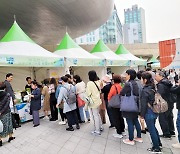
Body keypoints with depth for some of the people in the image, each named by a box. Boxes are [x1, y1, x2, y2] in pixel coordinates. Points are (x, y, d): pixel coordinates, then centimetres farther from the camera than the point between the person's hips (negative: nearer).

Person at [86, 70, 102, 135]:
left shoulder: (89, 83, -17)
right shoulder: (98, 82, 3)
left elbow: (88, 93, -17)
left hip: (93, 102, -7)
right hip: (98, 100, 8)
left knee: (95, 116, 3)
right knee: (98, 114, 22)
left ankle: (97, 131, 15)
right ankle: (100, 127, 35)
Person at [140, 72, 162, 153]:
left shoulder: (145, 90, -21)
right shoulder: (153, 88, 1)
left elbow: (144, 104, -18)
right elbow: (155, 100, 10)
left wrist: (142, 114, -9)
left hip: (149, 113, -8)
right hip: (155, 112, 8)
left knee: (151, 130, 7)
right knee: (153, 128, 25)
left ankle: (157, 148, 20)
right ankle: (158, 143, 40)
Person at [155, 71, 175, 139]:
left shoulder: (161, 85, -22)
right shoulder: (168, 83, 8)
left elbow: (159, 95, -28)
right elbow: (172, 91, 17)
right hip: (170, 103, 10)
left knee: (162, 119, 2)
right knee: (169, 118, 21)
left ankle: (166, 134, 10)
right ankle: (172, 132, 34)